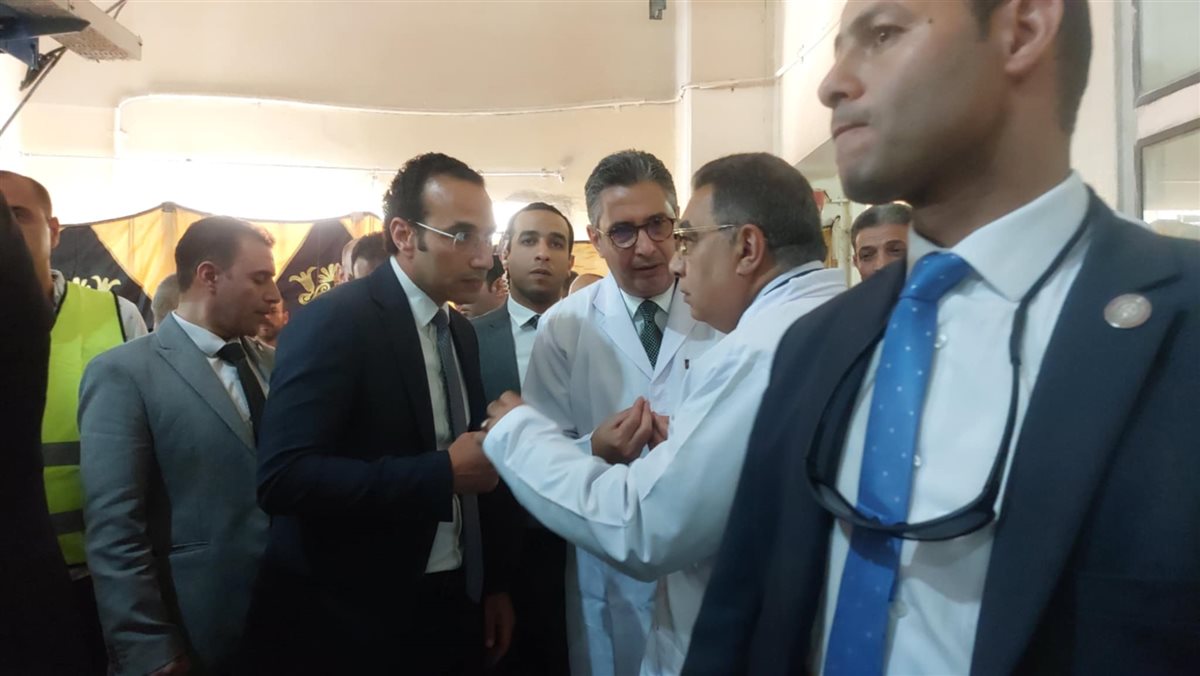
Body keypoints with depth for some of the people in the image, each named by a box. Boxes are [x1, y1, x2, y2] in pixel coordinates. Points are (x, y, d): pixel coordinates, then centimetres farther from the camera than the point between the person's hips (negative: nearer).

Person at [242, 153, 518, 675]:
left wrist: (494, 583, 9)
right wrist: (442, 473, -26)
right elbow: (282, 476, -25)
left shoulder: (461, 333, 7)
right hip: (351, 620, -7)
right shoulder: (334, 321, -16)